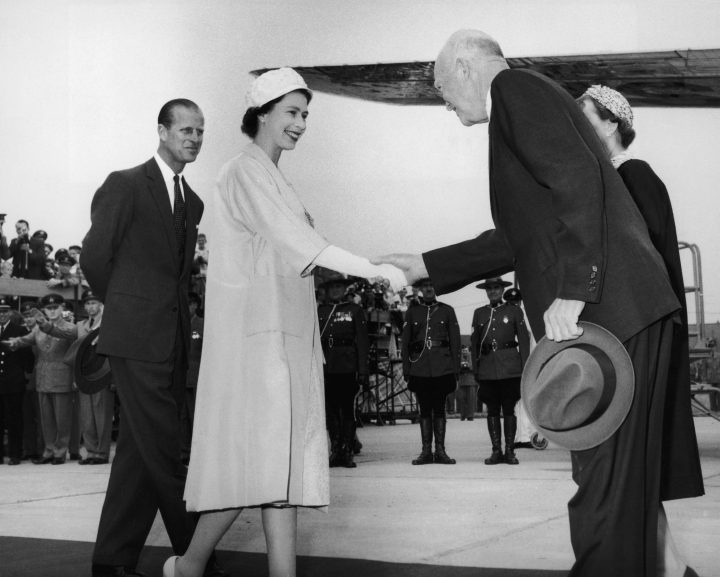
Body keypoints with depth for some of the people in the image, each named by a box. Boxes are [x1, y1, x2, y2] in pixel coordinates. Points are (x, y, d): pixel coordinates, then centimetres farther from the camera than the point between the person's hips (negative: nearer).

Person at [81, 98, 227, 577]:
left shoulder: (192, 201, 16)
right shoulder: (126, 185, -5)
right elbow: (95, 256, -3)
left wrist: (170, 309, 9)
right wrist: (124, 305, 8)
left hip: (174, 340, 7)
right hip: (138, 339, -7)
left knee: (140, 449, 10)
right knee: (163, 451, -5)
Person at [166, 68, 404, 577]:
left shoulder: (270, 177, 22)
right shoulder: (246, 172, -6)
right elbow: (301, 244, -16)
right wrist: (377, 269, -20)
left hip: (285, 332, 9)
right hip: (257, 329, -9)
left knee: (280, 461, 2)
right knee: (265, 455, -10)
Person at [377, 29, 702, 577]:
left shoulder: (515, 85, -2)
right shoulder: (527, 102, 27)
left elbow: (578, 176, -18)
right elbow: (518, 238, 29)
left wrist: (569, 290, -23)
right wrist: (426, 266, 30)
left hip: (604, 308, -10)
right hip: (616, 308, 10)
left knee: (604, 475, -5)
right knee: (621, 473, 16)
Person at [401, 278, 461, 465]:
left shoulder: (447, 311, 9)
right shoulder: (412, 312, 10)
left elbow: (455, 341, 7)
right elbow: (405, 342, 10)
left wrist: (456, 368, 0)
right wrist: (406, 369, 3)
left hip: (442, 368, -1)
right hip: (419, 369, 1)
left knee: (439, 409, 1)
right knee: (425, 410, 4)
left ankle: (440, 451, 6)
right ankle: (426, 451, 8)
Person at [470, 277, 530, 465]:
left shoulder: (515, 311, 7)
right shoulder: (479, 313, 15)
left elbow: (524, 340, 4)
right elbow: (474, 342, 15)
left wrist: (525, 368, -3)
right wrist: (475, 369, 8)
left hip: (510, 366, -2)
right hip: (487, 368, 2)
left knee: (509, 409, -1)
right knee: (492, 410, 3)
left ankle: (510, 451, 4)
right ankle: (496, 451, 7)